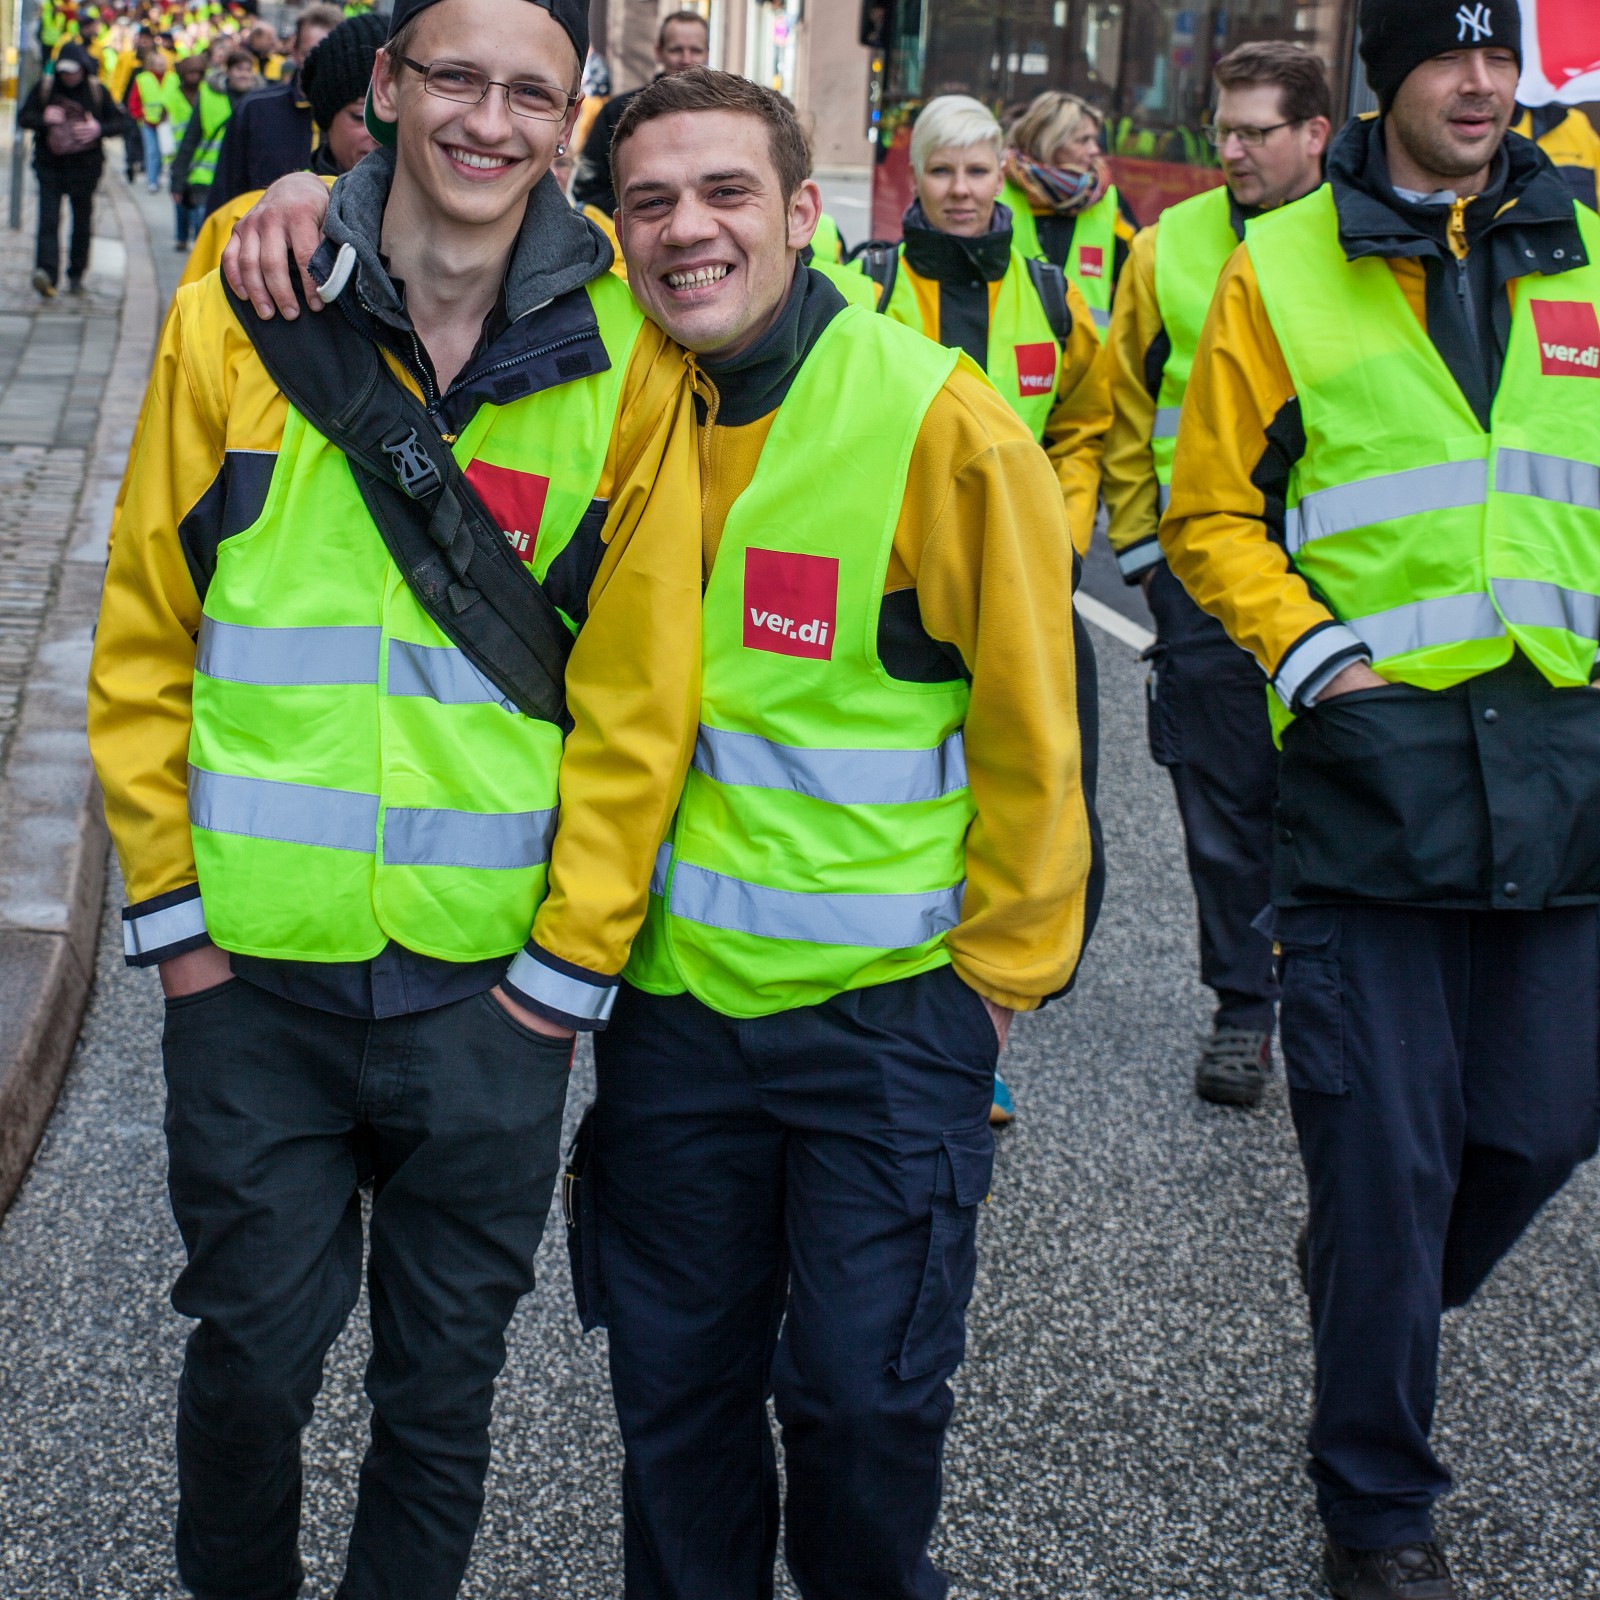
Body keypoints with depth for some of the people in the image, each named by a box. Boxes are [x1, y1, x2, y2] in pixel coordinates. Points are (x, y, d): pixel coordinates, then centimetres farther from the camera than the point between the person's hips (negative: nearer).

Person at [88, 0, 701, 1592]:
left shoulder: (622, 356, -3)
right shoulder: (240, 315, -2)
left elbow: (635, 696, -1)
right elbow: (143, 639, 3)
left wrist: (569, 963, -2)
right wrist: (171, 905, -1)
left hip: (491, 978, 0)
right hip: (254, 970, 0)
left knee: (445, 1372, 12)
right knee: (255, 1349, 10)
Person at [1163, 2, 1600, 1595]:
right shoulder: (1282, 267, 2)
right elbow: (1212, 511, 4)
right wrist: (1312, 651, -9)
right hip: (1375, 751, -3)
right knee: (1387, 1152, -1)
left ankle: (1377, 1309, 40)